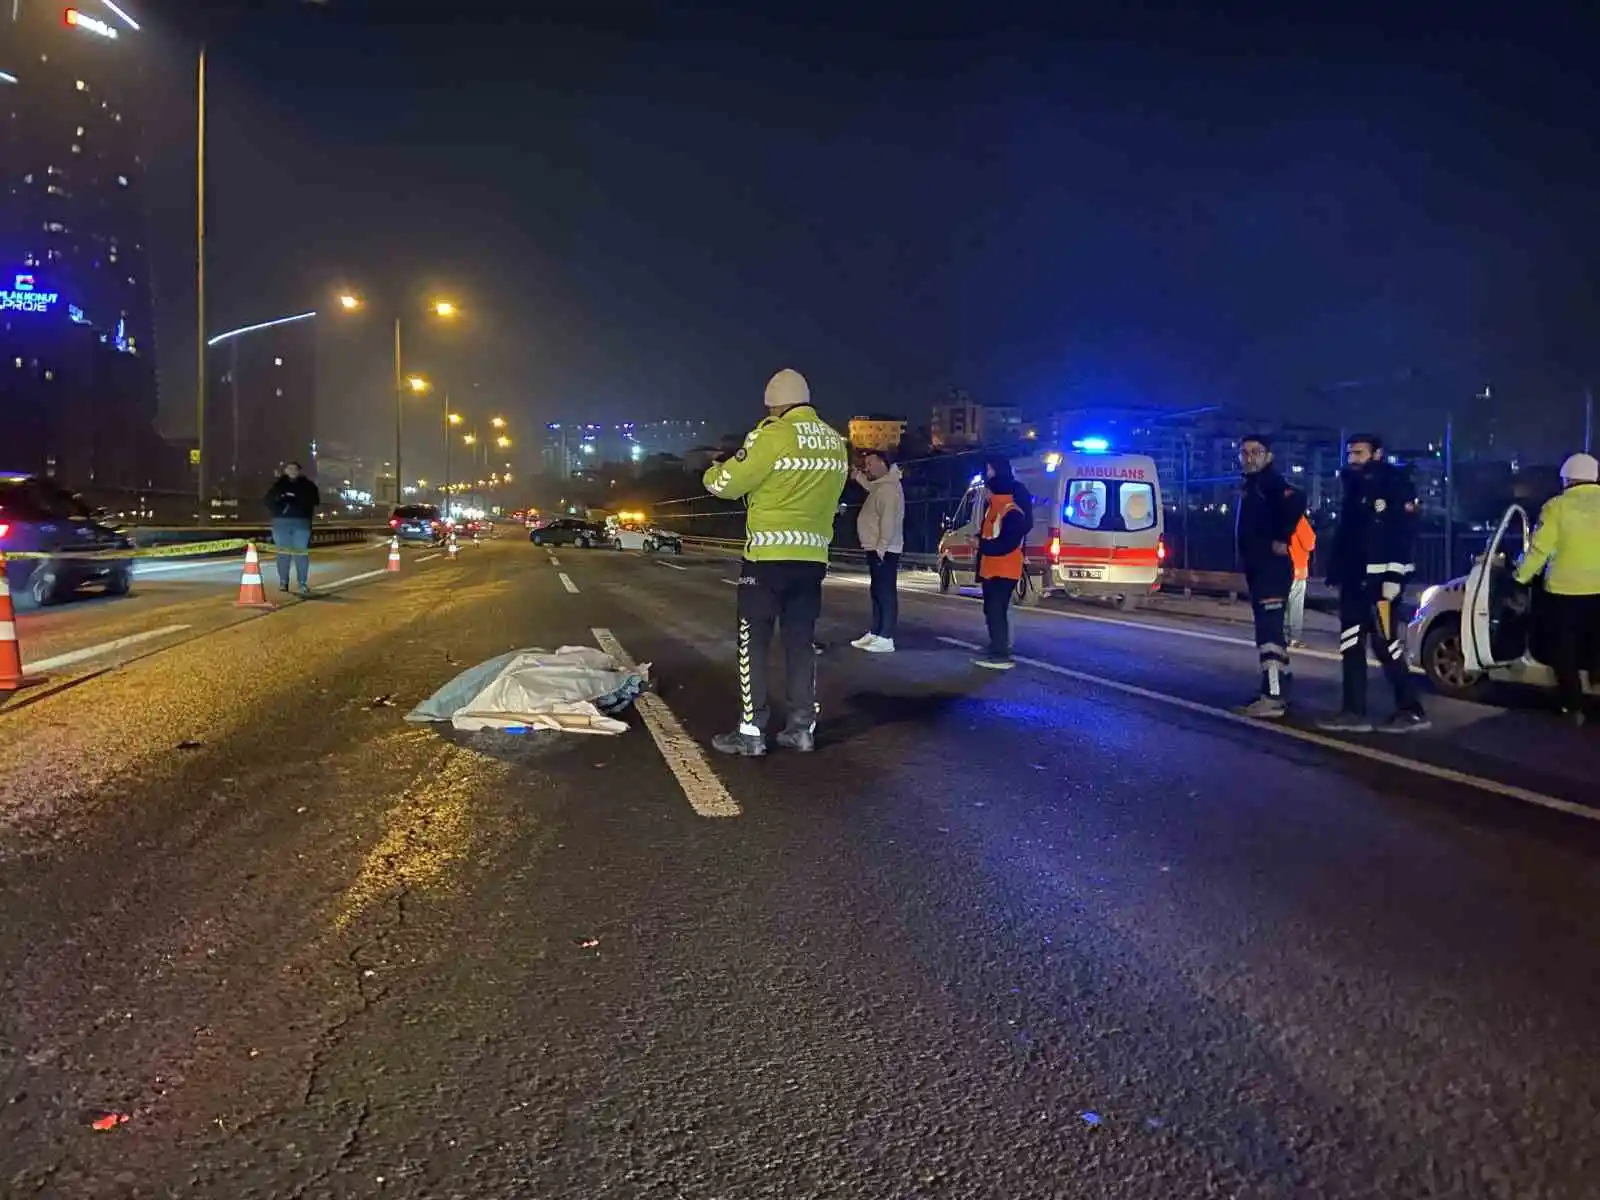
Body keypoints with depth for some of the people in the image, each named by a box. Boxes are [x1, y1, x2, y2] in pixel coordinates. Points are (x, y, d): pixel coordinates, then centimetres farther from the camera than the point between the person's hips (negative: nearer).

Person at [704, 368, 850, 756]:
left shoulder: (774, 435, -12)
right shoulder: (836, 442, 9)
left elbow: (726, 484, -6)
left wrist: (712, 472, 15)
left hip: (769, 555, -6)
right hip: (813, 557, 6)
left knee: (754, 642, 2)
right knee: (801, 642, 12)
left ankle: (751, 732, 2)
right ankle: (802, 728, 14)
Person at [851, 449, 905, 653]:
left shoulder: (888, 488, -16)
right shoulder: (880, 486, 15)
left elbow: (888, 521, -23)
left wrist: (881, 548, -25)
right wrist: (858, 474, 25)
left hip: (884, 551, -11)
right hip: (876, 549, 11)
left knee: (886, 593, -10)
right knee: (877, 592, 14)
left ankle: (886, 639, -11)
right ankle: (875, 634, 21)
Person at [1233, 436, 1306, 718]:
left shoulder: (1271, 481, -11)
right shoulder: (1251, 484, 18)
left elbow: (1296, 502, -30)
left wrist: (1281, 540, -23)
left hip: (1272, 566, -11)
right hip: (1258, 567, 11)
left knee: (1269, 629, -15)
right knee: (1270, 629, 16)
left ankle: (1272, 698, -17)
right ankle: (1277, 689, 25)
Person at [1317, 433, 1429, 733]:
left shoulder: (1395, 483, -7)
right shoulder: (1354, 487, 17)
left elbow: (1405, 532, -15)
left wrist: (1394, 577, -22)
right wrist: (1335, 573, 13)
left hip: (1381, 579, -9)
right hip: (1355, 579, 9)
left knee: (1385, 644, -9)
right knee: (1351, 645, 8)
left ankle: (1411, 710, 1)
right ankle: (1354, 712, 13)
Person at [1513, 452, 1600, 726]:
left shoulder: (1557, 506, -7)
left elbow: (1539, 549, -8)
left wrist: (1521, 577, 4)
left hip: (1565, 589, -3)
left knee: (1566, 651, 8)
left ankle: (1574, 707, 8)